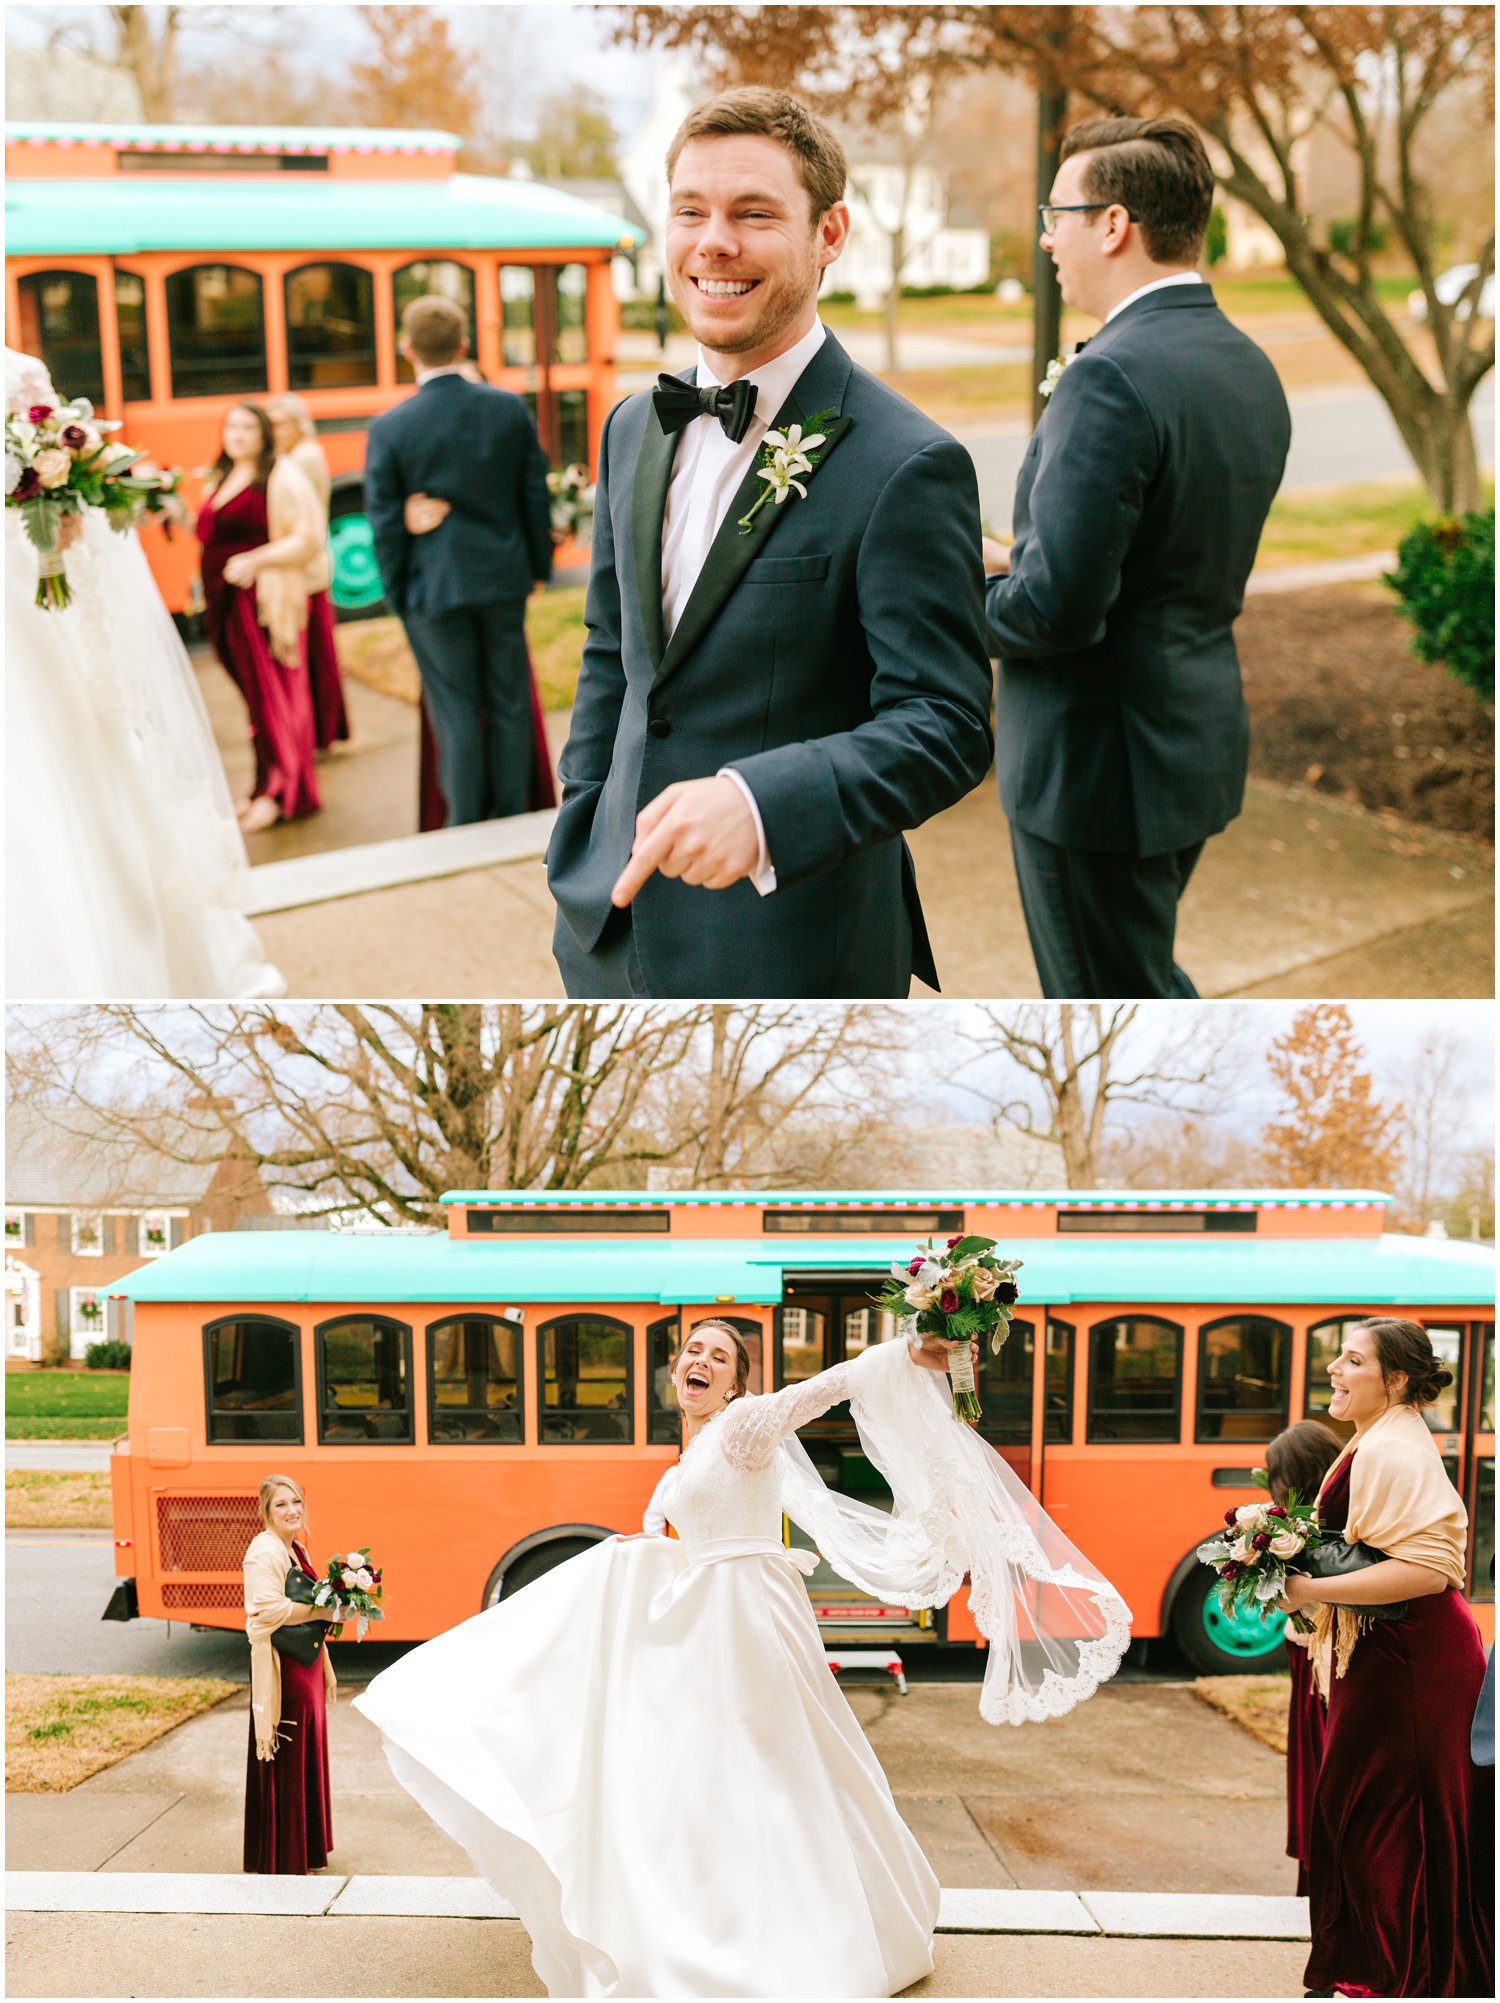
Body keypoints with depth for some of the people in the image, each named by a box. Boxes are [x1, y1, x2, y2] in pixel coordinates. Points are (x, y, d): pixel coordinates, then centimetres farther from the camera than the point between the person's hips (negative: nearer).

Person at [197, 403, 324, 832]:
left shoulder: (281, 477, -7)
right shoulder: (220, 480, 17)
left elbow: (307, 539, -13)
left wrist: (254, 560, -21)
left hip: (266, 597, -7)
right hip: (227, 599, 7)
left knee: (271, 695, -4)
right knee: (253, 694, 9)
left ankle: (279, 794, 4)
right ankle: (266, 785, 16)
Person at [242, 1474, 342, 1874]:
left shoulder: (296, 1549, 15)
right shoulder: (264, 1551, -15)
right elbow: (269, 1610, -25)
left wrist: (326, 1672, 21)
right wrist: (323, 1610, -19)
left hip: (306, 1663, 10)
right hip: (280, 1666, -10)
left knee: (308, 1756, 15)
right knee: (284, 1762, -1)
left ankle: (305, 1849, 26)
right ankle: (282, 1857, 8)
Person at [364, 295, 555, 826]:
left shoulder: (389, 429, -11)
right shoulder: (510, 409, -3)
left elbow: (385, 522, -7)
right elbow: (535, 495, 3)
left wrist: (397, 594, 4)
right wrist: (538, 565, 14)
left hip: (435, 587, -2)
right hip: (504, 579, 2)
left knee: (456, 709, 6)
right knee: (509, 702, 12)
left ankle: (466, 826, 14)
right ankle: (512, 817, 20)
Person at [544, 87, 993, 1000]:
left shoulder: (908, 467, -14)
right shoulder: (633, 431, 7)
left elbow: (943, 729, -18)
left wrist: (757, 802, -32)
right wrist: (577, 854, 12)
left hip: (791, 948, -6)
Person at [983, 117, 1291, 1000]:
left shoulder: (1111, 378, -23)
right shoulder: (1249, 368, 7)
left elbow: (1058, 606, -27)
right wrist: (1016, 561, 10)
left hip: (1099, 769, -9)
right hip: (1200, 741, 9)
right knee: (1146, 978, 27)